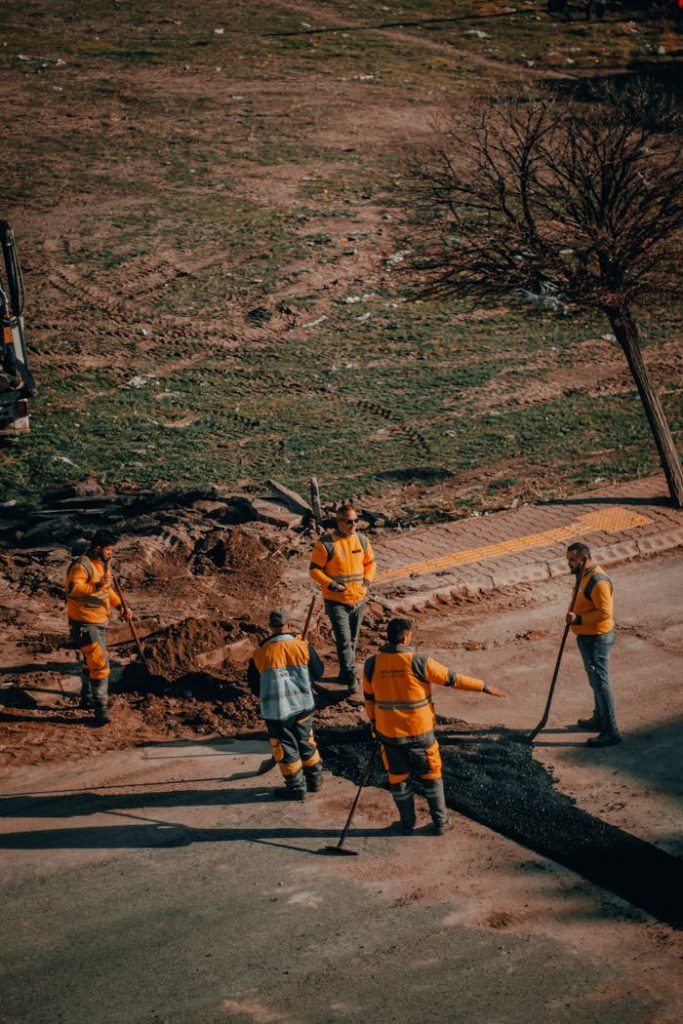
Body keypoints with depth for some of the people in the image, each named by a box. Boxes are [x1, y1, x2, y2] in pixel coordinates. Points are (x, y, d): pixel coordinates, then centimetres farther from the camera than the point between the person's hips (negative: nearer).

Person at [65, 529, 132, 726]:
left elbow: (108, 590, 23)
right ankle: (100, 706, -12)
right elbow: (72, 588, -35)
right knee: (99, 663, -15)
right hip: (84, 623, -10)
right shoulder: (81, 565, -20)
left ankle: (88, 698, 37)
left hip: (99, 621, 10)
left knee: (90, 662, 22)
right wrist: (97, 586, -42)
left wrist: (120, 606, 11)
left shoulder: (103, 563, 10)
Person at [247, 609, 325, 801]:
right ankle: (314, 779, 33)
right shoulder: (304, 647, -9)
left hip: (276, 711, -2)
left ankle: (296, 788, 19)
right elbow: (318, 673, 3)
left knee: (286, 749, 11)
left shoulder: (260, 654, -10)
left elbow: (254, 687, 1)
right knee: (306, 743, 21)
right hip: (303, 706, 2)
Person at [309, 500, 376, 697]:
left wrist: (367, 581, -2)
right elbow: (314, 568, -10)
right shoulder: (325, 543, -14)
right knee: (344, 641, -11)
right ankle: (352, 680, -10)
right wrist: (331, 585, -20)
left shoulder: (361, 539, 2)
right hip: (336, 601, -5)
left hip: (359, 599, 6)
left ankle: (345, 673, 31)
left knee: (352, 640, 16)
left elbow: (370, 562, 15)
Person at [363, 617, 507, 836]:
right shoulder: (418, 662, -19)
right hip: (419, 732, -2)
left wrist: (374, 724, 21)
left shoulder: (372, 665, -8)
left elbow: (369, 699, 4)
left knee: (398, 778, 17)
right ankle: (441, 822, 24)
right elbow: (453, 678, -12)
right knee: (431, 776, 15)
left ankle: (407, 823, 27)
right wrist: (485, 687, -3)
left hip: (389, 733, 2)